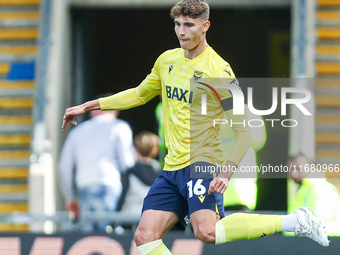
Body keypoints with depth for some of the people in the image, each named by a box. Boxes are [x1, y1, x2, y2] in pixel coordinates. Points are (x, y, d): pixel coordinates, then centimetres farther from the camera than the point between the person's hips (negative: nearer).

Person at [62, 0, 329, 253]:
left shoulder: (218, 71, -11)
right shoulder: (167, 61, 10)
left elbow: (243, 131, -11)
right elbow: (140, 94, 29)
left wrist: (227, 172, -24)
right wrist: (87, 106, 26)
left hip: (202, 163, -7)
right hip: (172, 168, 7)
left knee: (206, 231, -29)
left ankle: (293, 221, -18)